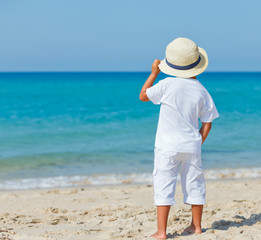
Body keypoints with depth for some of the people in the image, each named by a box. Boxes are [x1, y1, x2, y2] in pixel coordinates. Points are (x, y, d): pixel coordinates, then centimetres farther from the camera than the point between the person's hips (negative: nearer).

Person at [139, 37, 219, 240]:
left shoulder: (167, 85, -13)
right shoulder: (202, 91, -2)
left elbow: (143, 96, 2)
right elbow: (207, 123, 2)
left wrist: (154, 73, 9)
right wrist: (198, 143, 15)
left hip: (167, 147, -3)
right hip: (191, 146, 3)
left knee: (164, 186, 0)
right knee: (194, 185, 17)